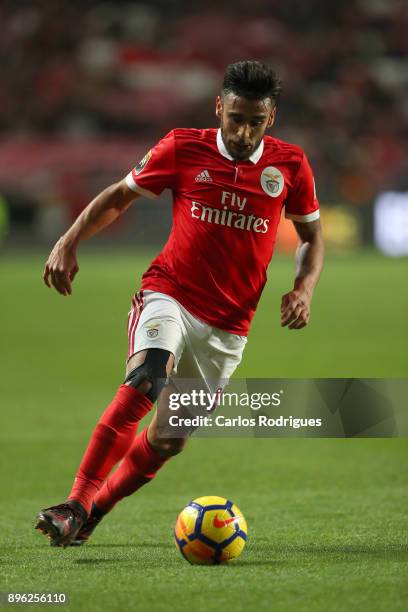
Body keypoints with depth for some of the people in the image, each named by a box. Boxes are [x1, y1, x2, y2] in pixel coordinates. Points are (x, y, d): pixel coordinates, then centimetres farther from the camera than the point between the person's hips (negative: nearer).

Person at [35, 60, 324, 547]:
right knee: (142, 384, -31)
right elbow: (118, 196, 8)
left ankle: (91, 512, 23)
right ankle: (75, 505, -32)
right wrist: (69, 242, -5)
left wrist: (303, 287, -6)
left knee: (169, 440, 3)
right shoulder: (183, 149, -4)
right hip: (169, 294, -3)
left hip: (228, 324, 3)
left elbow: (311, 236, 13)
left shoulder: (289, 165, 0)